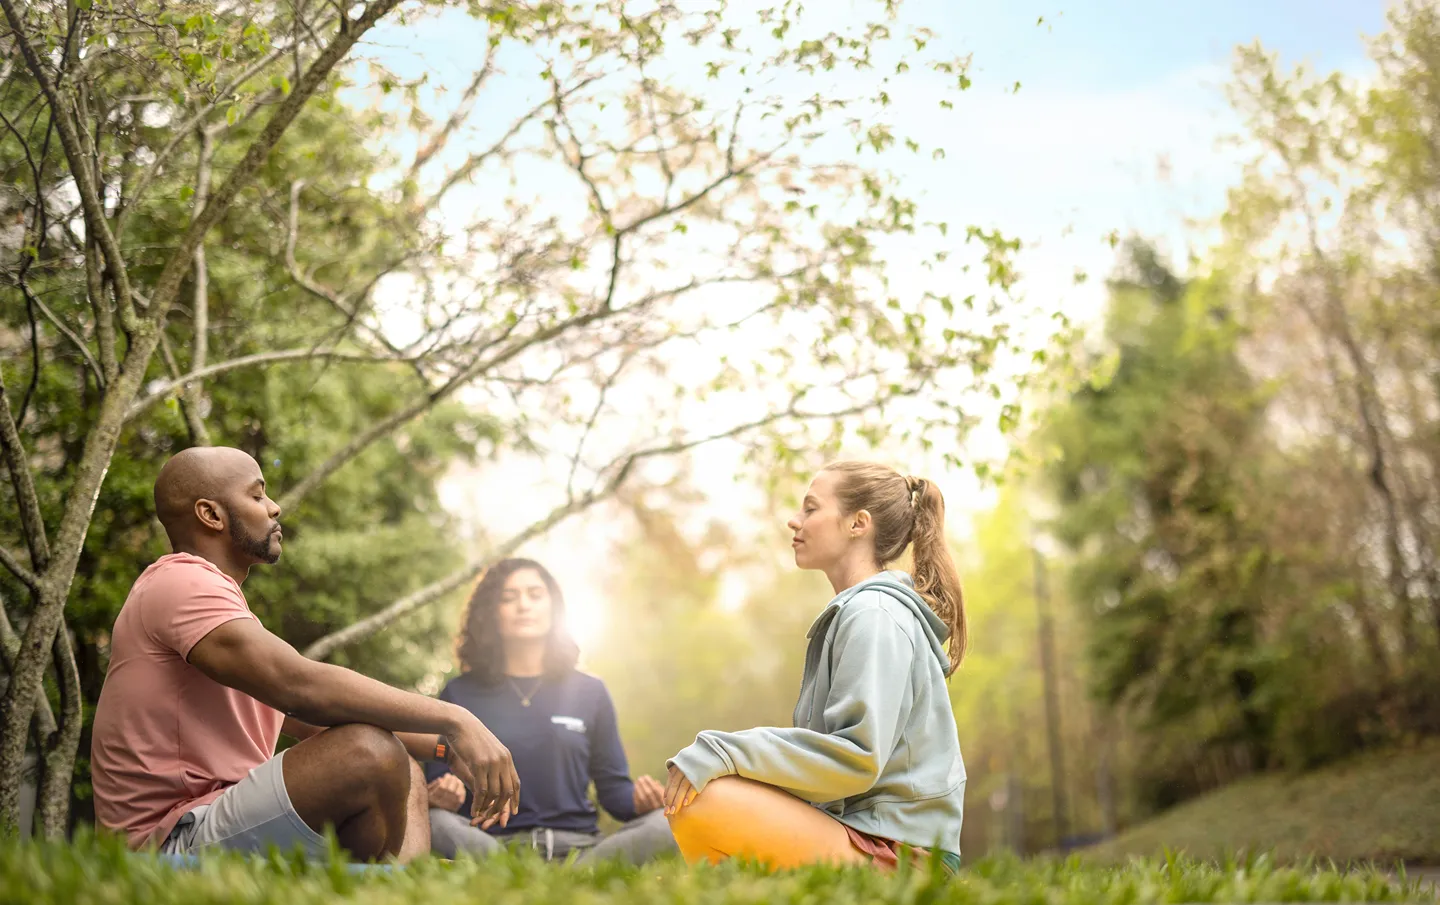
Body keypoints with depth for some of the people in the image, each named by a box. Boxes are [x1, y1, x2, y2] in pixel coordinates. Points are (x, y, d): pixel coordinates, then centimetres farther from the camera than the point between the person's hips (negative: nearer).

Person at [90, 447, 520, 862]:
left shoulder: (209, 593, 24)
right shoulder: (180, 583, -10)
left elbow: (318, 720, 21)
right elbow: (299, 686, -25)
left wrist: (444, 745, 8)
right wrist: (453, 720, -22)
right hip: (172, 839, -11)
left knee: (403, 780, 12)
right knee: (372, 756, -26)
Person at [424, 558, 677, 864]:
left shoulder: (589, 692, 17)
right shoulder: (460, 694, 14)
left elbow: (612, 786, 17)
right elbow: (435, 791, 10)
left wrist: (638, 801, -7)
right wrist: (441, 798, -15)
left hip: (577, 845, 2)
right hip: (494, 843, -1)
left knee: (664, 826, -28)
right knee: (437, 823, -36)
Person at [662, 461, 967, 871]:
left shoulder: (874, 614, -13)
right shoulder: (852, 612, 19)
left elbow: (857, 756, -23)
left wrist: (721, 752, -23)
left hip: (888, 848, -10)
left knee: (701, 803, -27)